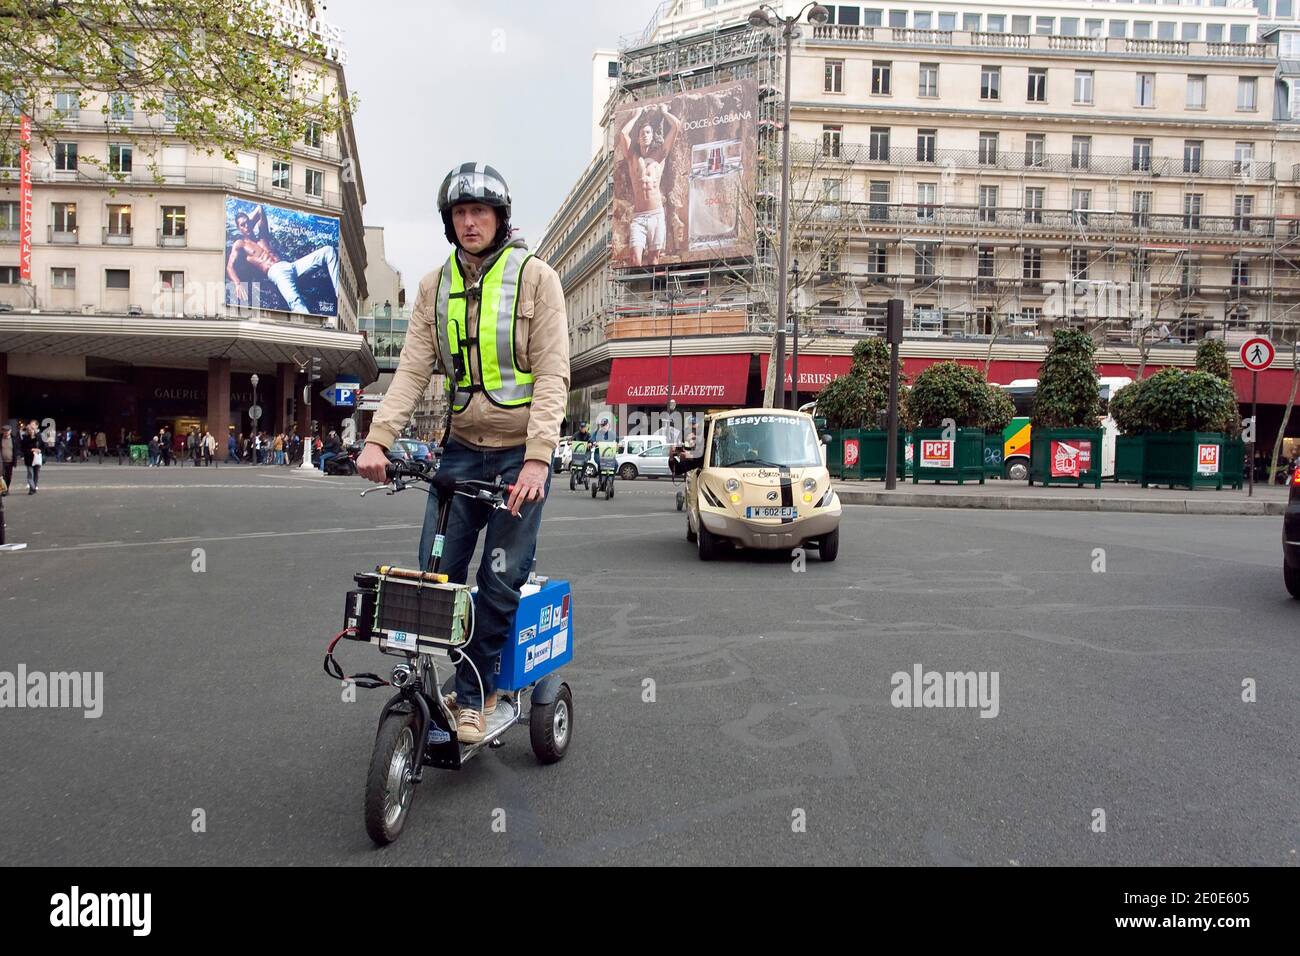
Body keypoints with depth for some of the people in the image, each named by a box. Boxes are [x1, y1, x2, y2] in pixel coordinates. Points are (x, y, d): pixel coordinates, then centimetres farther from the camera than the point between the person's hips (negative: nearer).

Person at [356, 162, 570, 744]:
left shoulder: (535, 278, -5)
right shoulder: (435, 286, 7)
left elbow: (552, 374, -12)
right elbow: (413, 369, 0)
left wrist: (537, 456, -24)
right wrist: (379, 438, -15)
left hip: (521, 454, -4)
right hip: (462, 449, 4)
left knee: (501, 579, 0)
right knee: (437, 572, 1)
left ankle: (474, 695, 19)